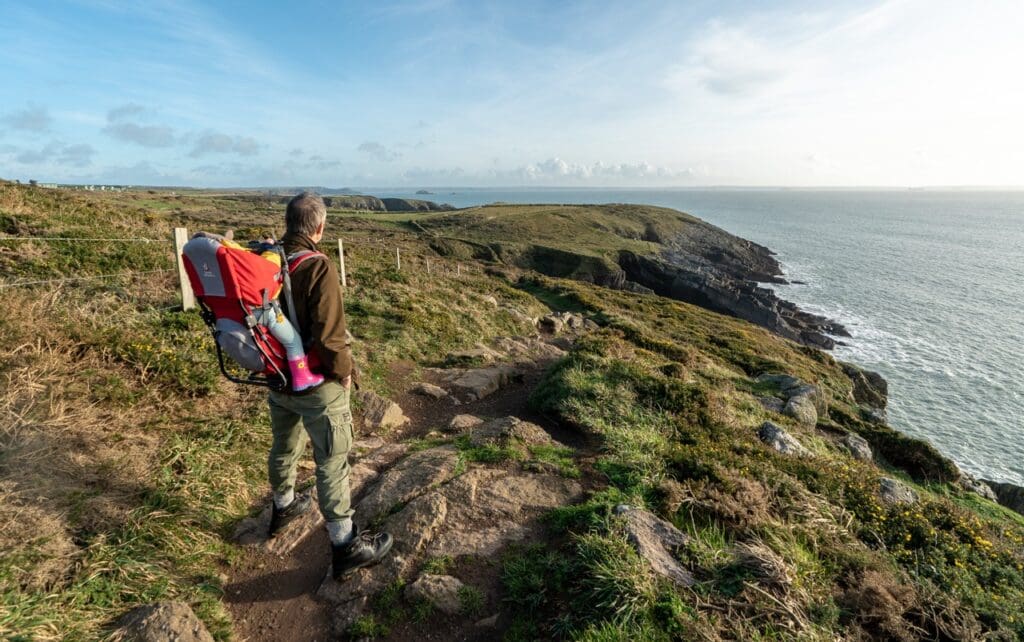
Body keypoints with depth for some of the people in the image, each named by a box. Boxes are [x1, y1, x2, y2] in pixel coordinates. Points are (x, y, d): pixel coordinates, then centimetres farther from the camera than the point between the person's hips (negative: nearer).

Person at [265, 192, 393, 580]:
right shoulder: (318, 269, -24)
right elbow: (328, 335, -27)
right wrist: (344, 371, -10)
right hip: (316, 385, -7)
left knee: (284, 447, 27)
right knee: (332, 462, 4)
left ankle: (284, 507, 51)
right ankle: (345, 546, 17)